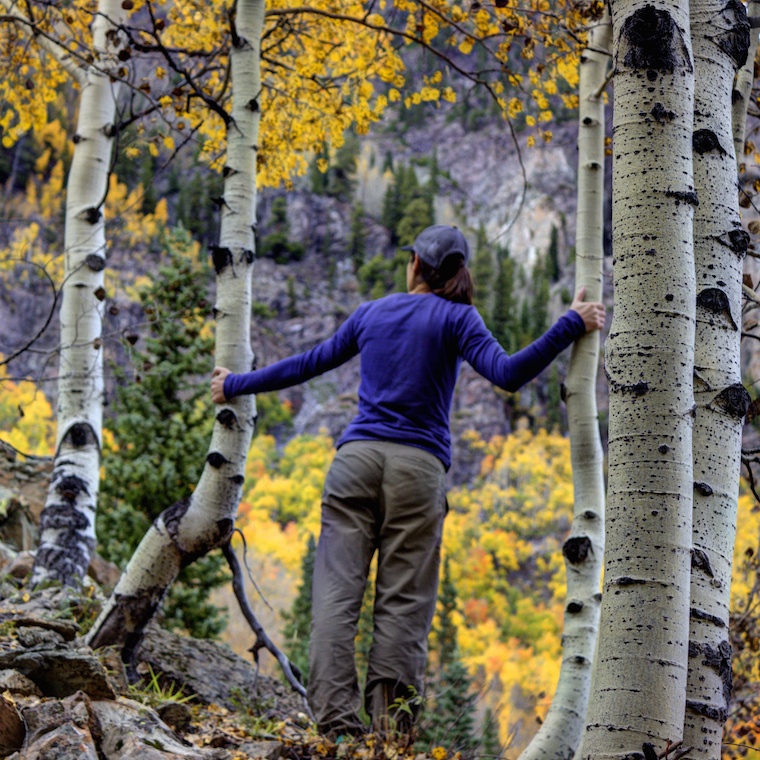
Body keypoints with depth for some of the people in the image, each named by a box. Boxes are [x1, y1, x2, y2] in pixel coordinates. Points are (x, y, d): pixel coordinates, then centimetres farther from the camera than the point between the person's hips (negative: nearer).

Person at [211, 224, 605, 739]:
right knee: (404, 599, -3)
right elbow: (508, 374, -10)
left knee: (337, 589, -4)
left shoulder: (371, 314, 19)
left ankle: (336, 717, -14)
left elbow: (307, 364, 28)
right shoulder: (456, 319, 6)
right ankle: (389, 727, -10)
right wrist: (572, 326, -7)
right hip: (418, 465, -2)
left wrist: (235, 386, 42)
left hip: (357, 457, 3)